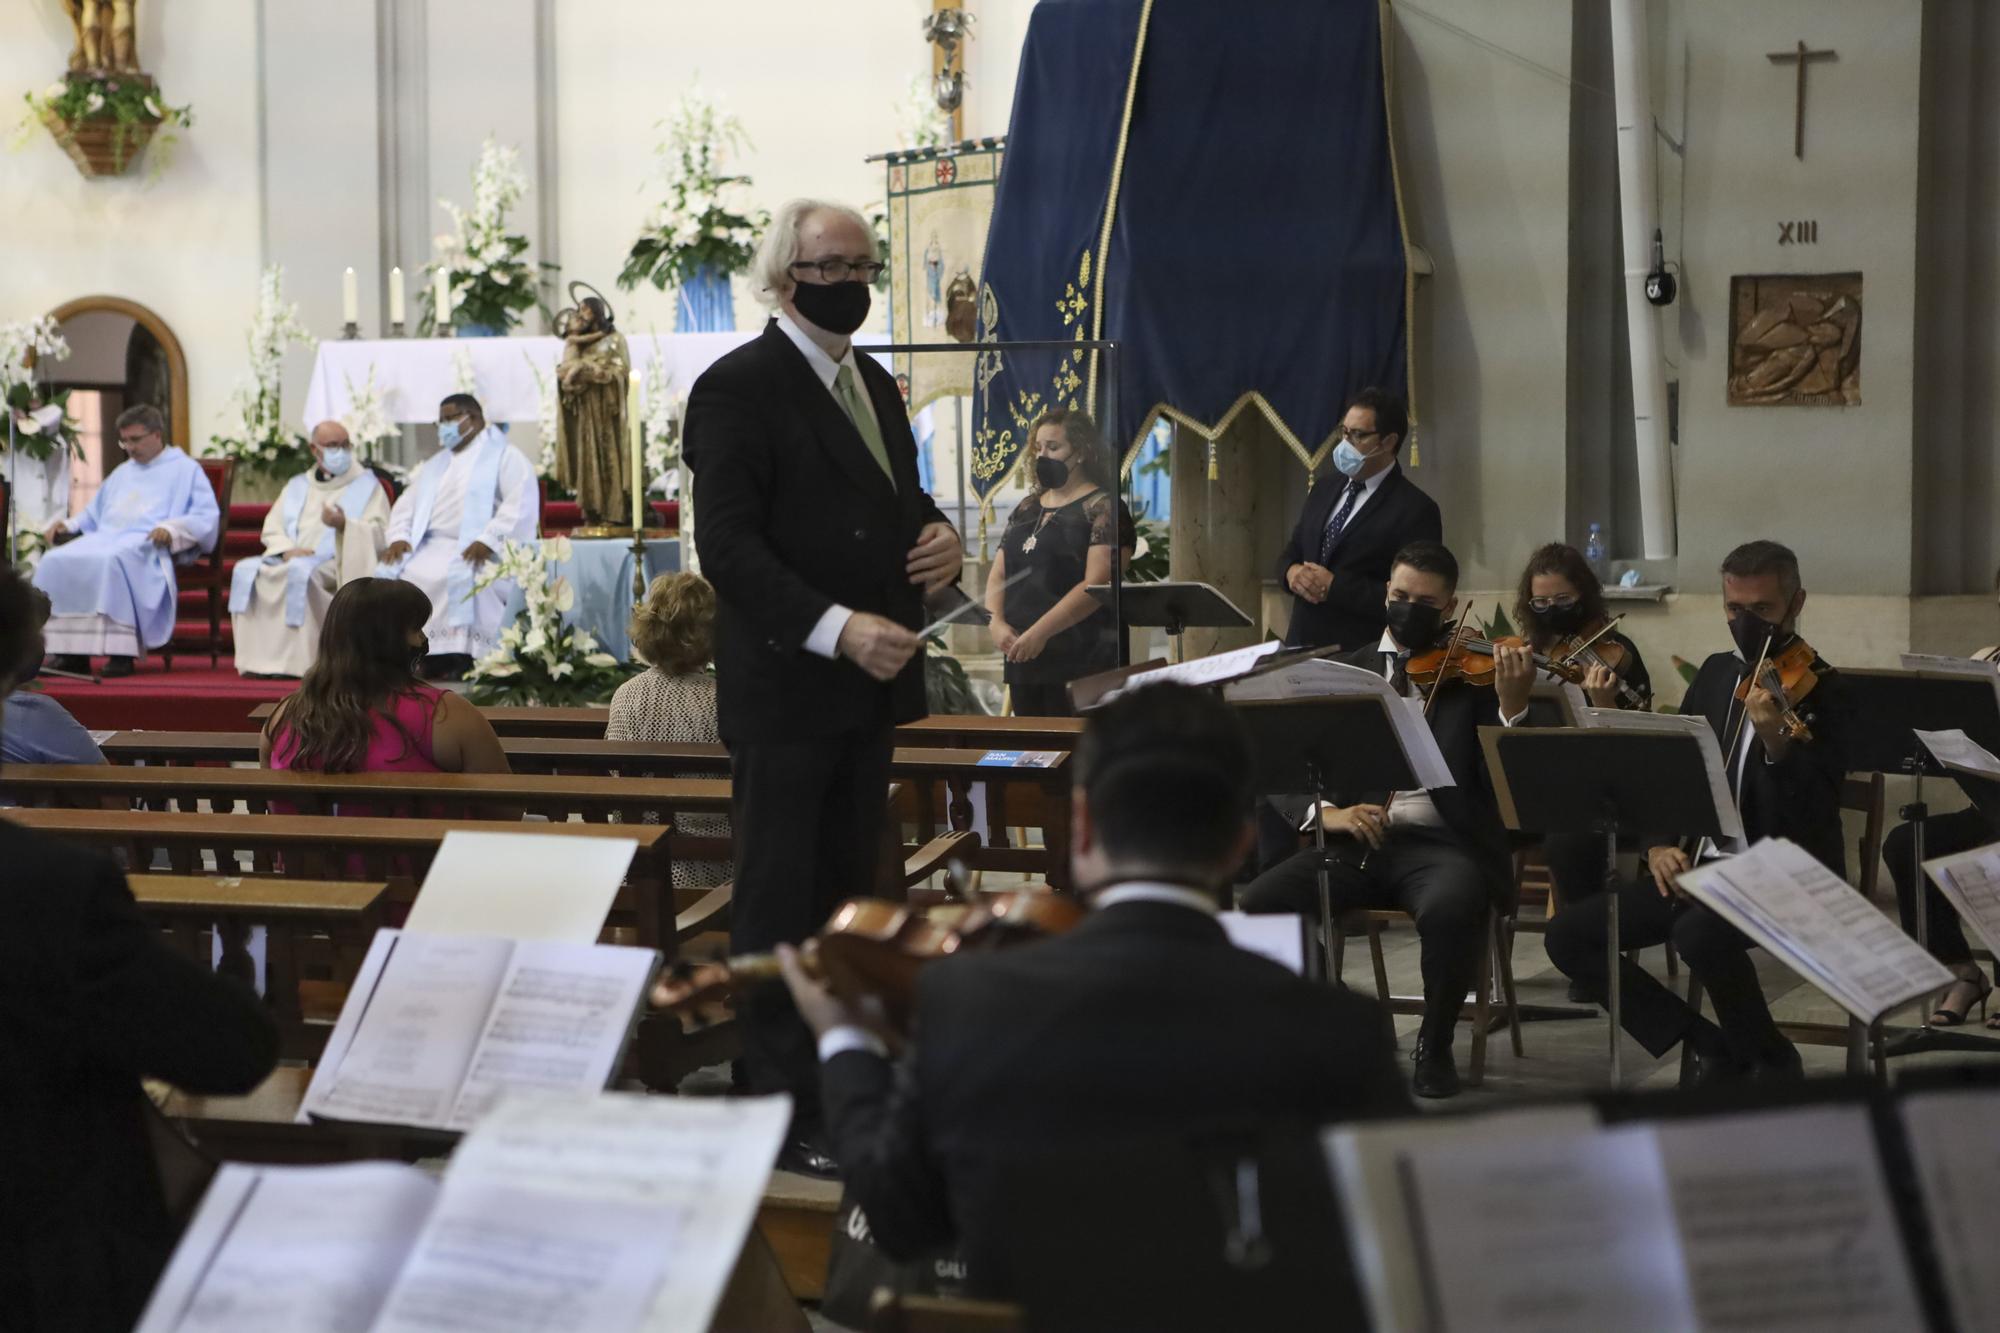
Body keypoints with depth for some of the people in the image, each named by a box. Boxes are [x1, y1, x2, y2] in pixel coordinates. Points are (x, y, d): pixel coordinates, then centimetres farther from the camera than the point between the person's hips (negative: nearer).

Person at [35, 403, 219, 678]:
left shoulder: (185, 470, 12)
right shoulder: (121, 473, 34)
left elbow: (207, 517, -1)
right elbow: (93, 515, 36)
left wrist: (172, 528, -19)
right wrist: (68, 525, 14)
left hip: (148, 544, -7)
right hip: (105, 539, 7)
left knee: (109, 561, -40)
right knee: (56, 562, -23)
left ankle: (121, 652, -40)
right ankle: (72, 652, -27)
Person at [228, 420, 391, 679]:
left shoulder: (367, 485, 12)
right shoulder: (298, 486, 25)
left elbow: (379, 535, -1)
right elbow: (272, 528, 16)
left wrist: (344, 526, -20)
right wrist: (287, 549, -6)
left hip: (338, 563, -5)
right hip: (291, 560, 5)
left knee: (301, 573, -37)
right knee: (247, 571, -23)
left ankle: (296, 661, -38)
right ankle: (257, 658, -28)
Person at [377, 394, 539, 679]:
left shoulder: (504, 456, 5)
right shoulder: (434, 464, 28)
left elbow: (521, 503, -10)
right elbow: (406, 504, 23)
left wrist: (488, 541, -22)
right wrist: (399, 538, 1)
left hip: (475, 552, -7)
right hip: (430, 547, 7)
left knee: (458, 578, -37)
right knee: (388, 575, -19)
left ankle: (465, 659, -33)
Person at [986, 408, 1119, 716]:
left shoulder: (1101, 507, -5)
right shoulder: (1026, 509, 17)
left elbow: (1097, 583, -16)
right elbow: (997, 574, 15)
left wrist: (1040, 631, -21)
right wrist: (996, 623, -5)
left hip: (1079, 661, -7)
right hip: (1022, 658, 7)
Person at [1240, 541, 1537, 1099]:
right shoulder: (1345, 671, 17)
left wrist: (1512, 704, -23)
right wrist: (1325, 811, -10)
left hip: (1442, 842, -3)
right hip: (1355, 840, 3)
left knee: (1450, 906, -38)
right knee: (1257, 903, -24)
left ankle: (1435, 1048, -12)